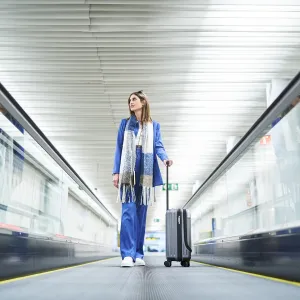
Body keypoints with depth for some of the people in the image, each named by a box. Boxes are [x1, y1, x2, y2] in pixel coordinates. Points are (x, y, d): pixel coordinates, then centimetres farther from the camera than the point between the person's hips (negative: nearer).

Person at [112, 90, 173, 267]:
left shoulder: (154, 126, 14)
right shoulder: (125, 124, 14)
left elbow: (158, 146, 1)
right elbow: (119, 148, 10)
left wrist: (165, 158, -21)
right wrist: (116, 172, 0)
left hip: (145, 173, 1)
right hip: (128, 172, -1)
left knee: (141, 213, 3)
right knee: (128, 212, -12)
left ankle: (138, 254, 8)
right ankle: (128, 254, -14)